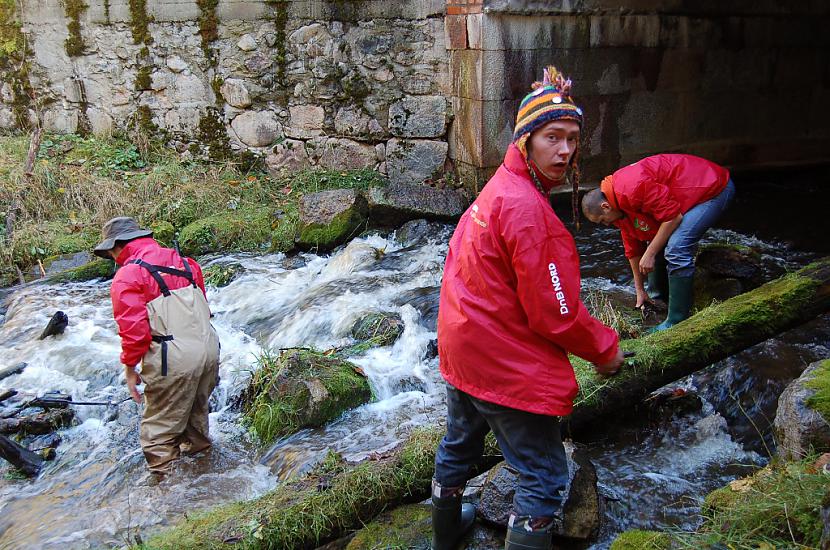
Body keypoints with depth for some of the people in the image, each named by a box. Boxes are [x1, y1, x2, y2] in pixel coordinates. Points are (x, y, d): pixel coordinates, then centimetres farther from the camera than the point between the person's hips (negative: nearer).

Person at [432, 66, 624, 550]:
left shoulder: (498, 189, 5)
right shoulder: (529, 208, -25)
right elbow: (554, 313, -23)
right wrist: (605, 349, -6)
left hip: (461, 347, 10)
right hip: (507, 365, -10)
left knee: (459, 445, 27)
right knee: (544, 477, 4)